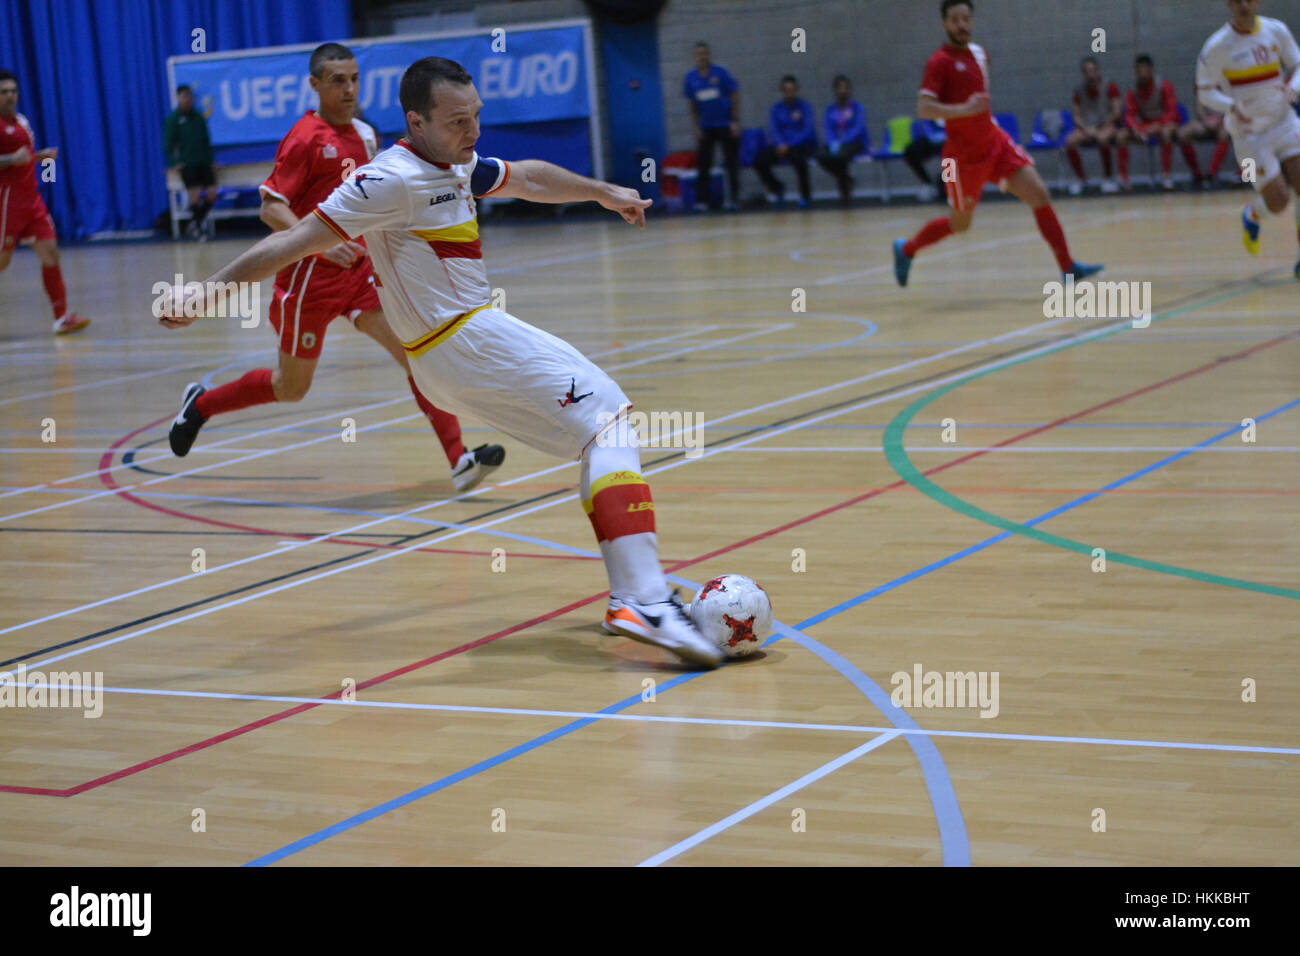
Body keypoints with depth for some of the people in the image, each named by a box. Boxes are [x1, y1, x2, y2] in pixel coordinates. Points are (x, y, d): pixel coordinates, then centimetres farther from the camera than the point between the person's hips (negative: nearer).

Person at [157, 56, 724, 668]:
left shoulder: (457, 166, 12)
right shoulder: (394, 179, -17)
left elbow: (527, 179, 31)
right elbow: (295, 241, -19)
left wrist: (604, 193, 42)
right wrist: (209, 289, -23)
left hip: (476, 333, 10)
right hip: (463, 339, -10)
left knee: (605, 417, 15)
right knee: (607, 423, -15)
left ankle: (634, 590, 14)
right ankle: (643, 604, -28)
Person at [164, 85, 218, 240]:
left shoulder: (198, 117, 13)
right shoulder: (173, 119, 0)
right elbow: (168, 145, 0)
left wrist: (209, 160, 11)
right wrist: (175, 163, -9)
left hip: (203, 163, 5)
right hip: (186, 164, -5)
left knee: (212, 193, -6)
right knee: (195, 194, -15)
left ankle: (195, 223, 11)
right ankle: (197, 227, 3)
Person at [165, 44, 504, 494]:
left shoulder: (365, 135, 9)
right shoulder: (306, 138, -13)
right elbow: (270, 207, -17)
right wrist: (319, 243, -30)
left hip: (360, 269, 6)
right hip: (309, 273, -6)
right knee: (291, 388, 9)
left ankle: (459, 460, -18)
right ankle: (201, 403, 34)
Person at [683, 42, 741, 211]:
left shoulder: (720, 73, -6)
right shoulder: (691, 78, 2)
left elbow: (735, 96, -4)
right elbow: (693, 104, 9)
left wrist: (735, 121, -9)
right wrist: (697, 126, 4)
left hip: (726, 125, -3)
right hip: (705, 127, 3)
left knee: (732, 162, 0)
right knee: (702, 163, -2)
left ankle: (734, 198, 6)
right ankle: (702, 199, 2)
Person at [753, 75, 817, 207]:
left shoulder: (804, 106, -3)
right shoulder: (777, 107, 8)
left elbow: (807, 130, -14)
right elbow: (774, 130, -1)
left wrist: (789, 146, -26)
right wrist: (780, 144, -24)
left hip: (805, 143, -4)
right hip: (783, 145, 4)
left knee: (798, 156, -39)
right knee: (759, 160, -20)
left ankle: (805, 194, -18)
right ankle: (776, 187, 9)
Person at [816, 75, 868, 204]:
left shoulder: (857, 107, 2)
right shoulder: (830, 110, 13)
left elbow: (858, 129, -10)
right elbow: (829, 130, 3)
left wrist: (841, 143, -23)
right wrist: (832, 143, -20)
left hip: (855, 143, -3)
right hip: (836, 143, 3)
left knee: (840, 156, -37)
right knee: (822, 157, -30)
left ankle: (844, 189, -9)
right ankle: (847, 180, -4)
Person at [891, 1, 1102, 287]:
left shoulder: (979, 54, 8)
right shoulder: (940, 61, -15)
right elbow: (923, 109, -25)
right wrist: (964, 110, -34)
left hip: (995, 142, 6)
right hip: (964, 154, -6)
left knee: (1039, 195, -7)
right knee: (960, 224, 7)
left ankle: (1068, 266, -5)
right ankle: (906, 249, 32)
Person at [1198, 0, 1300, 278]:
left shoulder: (1276, 31, -1)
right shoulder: (1217, 47, -11)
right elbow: (1204, 91, -5)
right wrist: (1231, 106, -24)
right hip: (1250, 133, -3)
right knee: (1277, 202, -8)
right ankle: (1251, 216, 30)